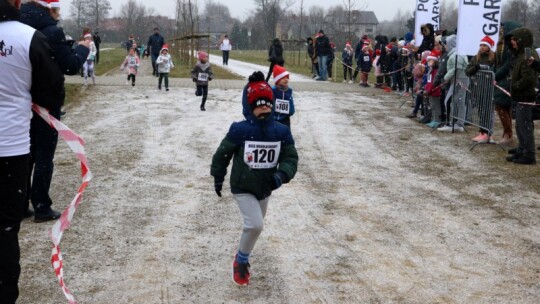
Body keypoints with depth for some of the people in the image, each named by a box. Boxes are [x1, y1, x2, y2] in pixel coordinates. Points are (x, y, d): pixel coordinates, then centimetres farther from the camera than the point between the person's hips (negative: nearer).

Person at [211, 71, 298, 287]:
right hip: (242, 188, -5)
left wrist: (282, 175, -27)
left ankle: (243, 257, 46)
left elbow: (291, 158, -7)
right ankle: (241, 261, 4)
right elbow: (222, 153, -6)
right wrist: (218, 178, 4)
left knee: (255, 225, 21)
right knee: (255, 225, -20)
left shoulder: (281, 131, -12)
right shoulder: (240, 130, -21)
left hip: (265, 189, 5)